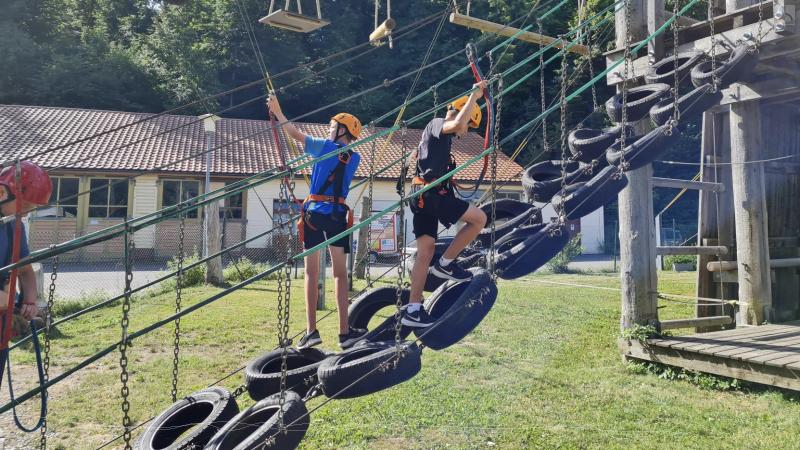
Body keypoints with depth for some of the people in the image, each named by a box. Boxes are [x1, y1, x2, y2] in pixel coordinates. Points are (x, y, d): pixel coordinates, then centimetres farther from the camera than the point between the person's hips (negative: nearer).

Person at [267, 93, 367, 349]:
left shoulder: (324, 146, 0)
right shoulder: (355, 159, 9)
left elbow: (295, 133, 6)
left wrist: (276, 110, 18)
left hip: (314, 213, -2)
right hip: (338, 215, 3)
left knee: (311, 273, 2)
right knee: (340, 273, 5)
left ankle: (311, 331, 0)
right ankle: (344, 332, 3)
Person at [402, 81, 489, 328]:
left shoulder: (439, 135, 28)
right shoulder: (437, 124, -2)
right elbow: (457, 123, -26)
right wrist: (475, 95, -17)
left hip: (424, 195, 10)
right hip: (432, 193, -10)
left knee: (425, 252, 6)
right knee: (479, 217, -9)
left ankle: (412, 309, 5)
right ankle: (446, 263, -1)